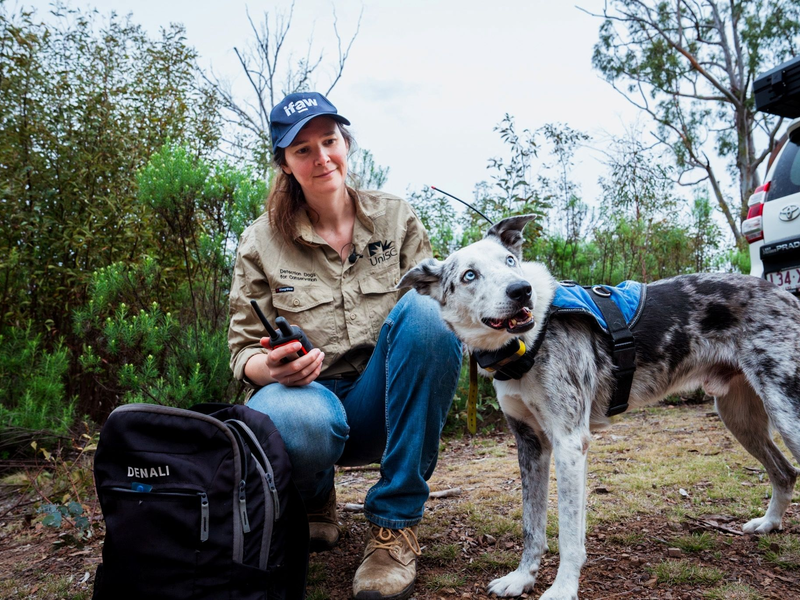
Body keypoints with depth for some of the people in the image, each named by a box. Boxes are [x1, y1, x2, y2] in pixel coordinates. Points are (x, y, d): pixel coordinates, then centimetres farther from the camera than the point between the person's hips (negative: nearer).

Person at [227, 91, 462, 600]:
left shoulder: (395, 217, 5)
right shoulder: (261, 241, 1)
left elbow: (438, 298, 4)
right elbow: (244, 349, 3)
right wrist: (271, 368, -22)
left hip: (382, 403, 2)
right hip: (308, 391, -1)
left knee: (424, 309, -29)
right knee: (299, 423, -39)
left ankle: (395, 524, -19)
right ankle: (316, 499, 5)